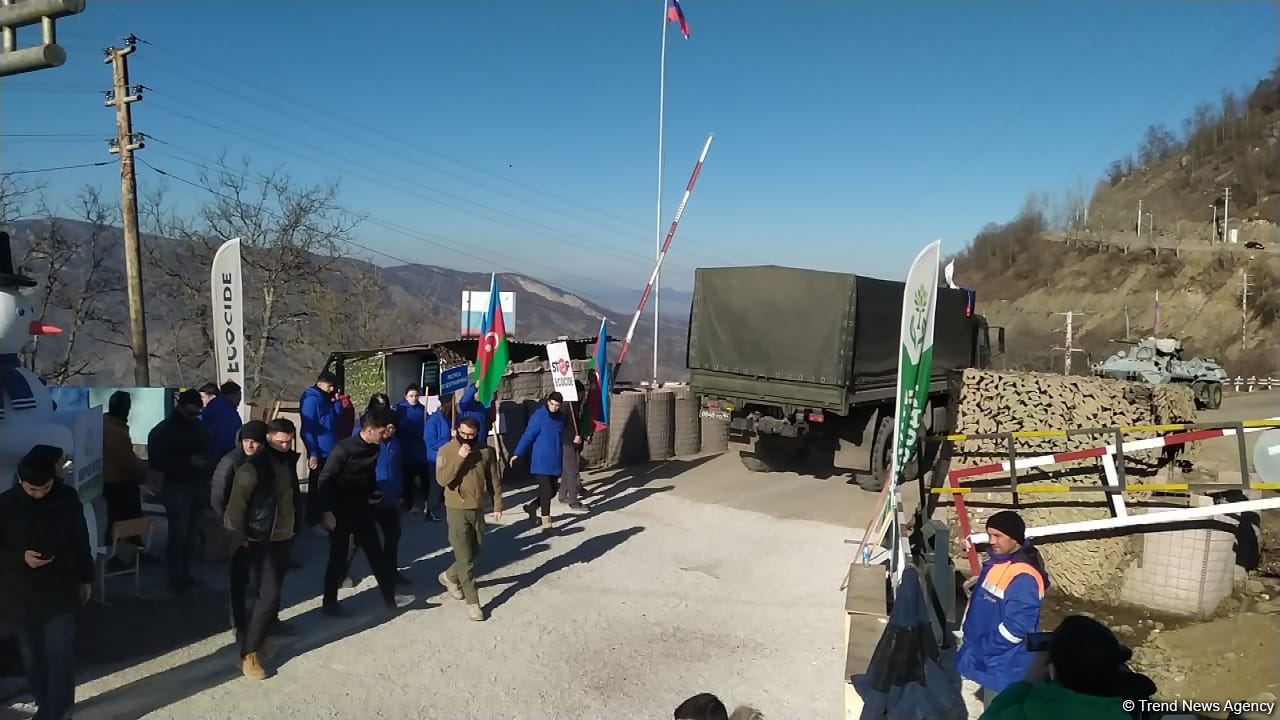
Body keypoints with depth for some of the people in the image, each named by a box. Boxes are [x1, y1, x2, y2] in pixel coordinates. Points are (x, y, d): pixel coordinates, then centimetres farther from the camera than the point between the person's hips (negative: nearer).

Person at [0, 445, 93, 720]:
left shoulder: (68, 497, -9)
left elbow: (81, 540, 2)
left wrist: (86, 578, 7)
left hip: (61, 590, -1)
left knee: (59, 652, -2)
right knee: (32, 653, 15)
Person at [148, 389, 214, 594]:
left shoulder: (198, 427, 12)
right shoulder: (163, 431, -2)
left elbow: (207, 454, 22)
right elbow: (157, 462, -9)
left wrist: (207, 466, 1)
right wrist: (188, 462, -18)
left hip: (198, 487, 4)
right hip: (177, 489, -4)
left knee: (191, 535, 6)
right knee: (178, 534, -4)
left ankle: (185, 575, 15)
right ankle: (176, 579, 5)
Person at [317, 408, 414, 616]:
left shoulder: (374, 448, 0)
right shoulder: (344, 449, -20)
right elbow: (325, 480, -18)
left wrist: (372, 496, 6)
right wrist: (326, 511, -20)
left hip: (362, 509, 6)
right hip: (340, 511, -6)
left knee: (375, 553, 11)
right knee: (338, 558, 4)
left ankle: (390, 596, 20)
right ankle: (330, 603, 20)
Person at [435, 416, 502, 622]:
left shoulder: (486, 451, -2)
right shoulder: (446, 451, -10)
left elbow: (494, 481, 6)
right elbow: (442, 480, -21)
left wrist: (497, 505, 5)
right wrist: (460, 458, -26)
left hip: (478, 509, 4)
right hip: (457, 510, -4)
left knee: (474, 552, 17)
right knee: (465, 558, -2)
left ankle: (450, 577, 43)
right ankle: (472, 602, 7)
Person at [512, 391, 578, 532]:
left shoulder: (560, 416, 8)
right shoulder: (539, 416, -12)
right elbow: (528, 435, -17)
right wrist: (517, 454, -22)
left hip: (555, 461, 7)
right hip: (541, 461, -7)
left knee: (553, 489, 12)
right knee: (546, 491, -7)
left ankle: (532, 507, 35)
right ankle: (546, 523, 3)